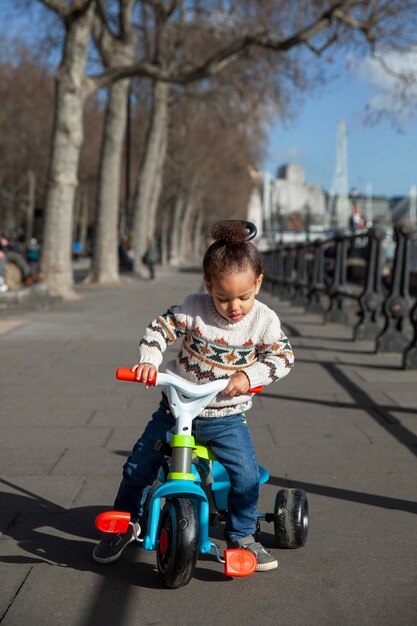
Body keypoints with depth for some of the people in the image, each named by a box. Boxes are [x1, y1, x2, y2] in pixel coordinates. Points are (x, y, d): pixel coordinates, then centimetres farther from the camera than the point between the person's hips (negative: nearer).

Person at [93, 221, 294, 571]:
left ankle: (241, 536, 13)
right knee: (138, 467, 1)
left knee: (247, 477, -14)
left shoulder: (264, 320, -10)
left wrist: (248, 376, -24)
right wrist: (148, 361, -25)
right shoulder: (193, 309, -13)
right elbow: (159, 329, -8)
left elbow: (283, 356, -9)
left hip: (227, 418, 0)